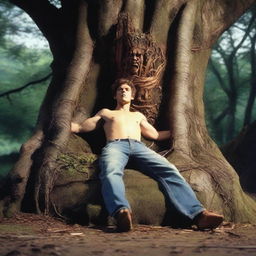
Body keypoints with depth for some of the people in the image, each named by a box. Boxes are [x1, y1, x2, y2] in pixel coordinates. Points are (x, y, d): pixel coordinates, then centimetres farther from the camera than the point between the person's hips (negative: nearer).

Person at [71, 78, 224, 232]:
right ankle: (121, 211, -71)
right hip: (115, 145, -2)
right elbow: (79, 127, 33)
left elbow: (156, 135, 40)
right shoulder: (105, 113, 37)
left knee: (169, 170, -30)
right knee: (111, 172, -43)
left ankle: (198, 213, -49)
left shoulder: (138, 116, 43)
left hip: (139, 147, 2)